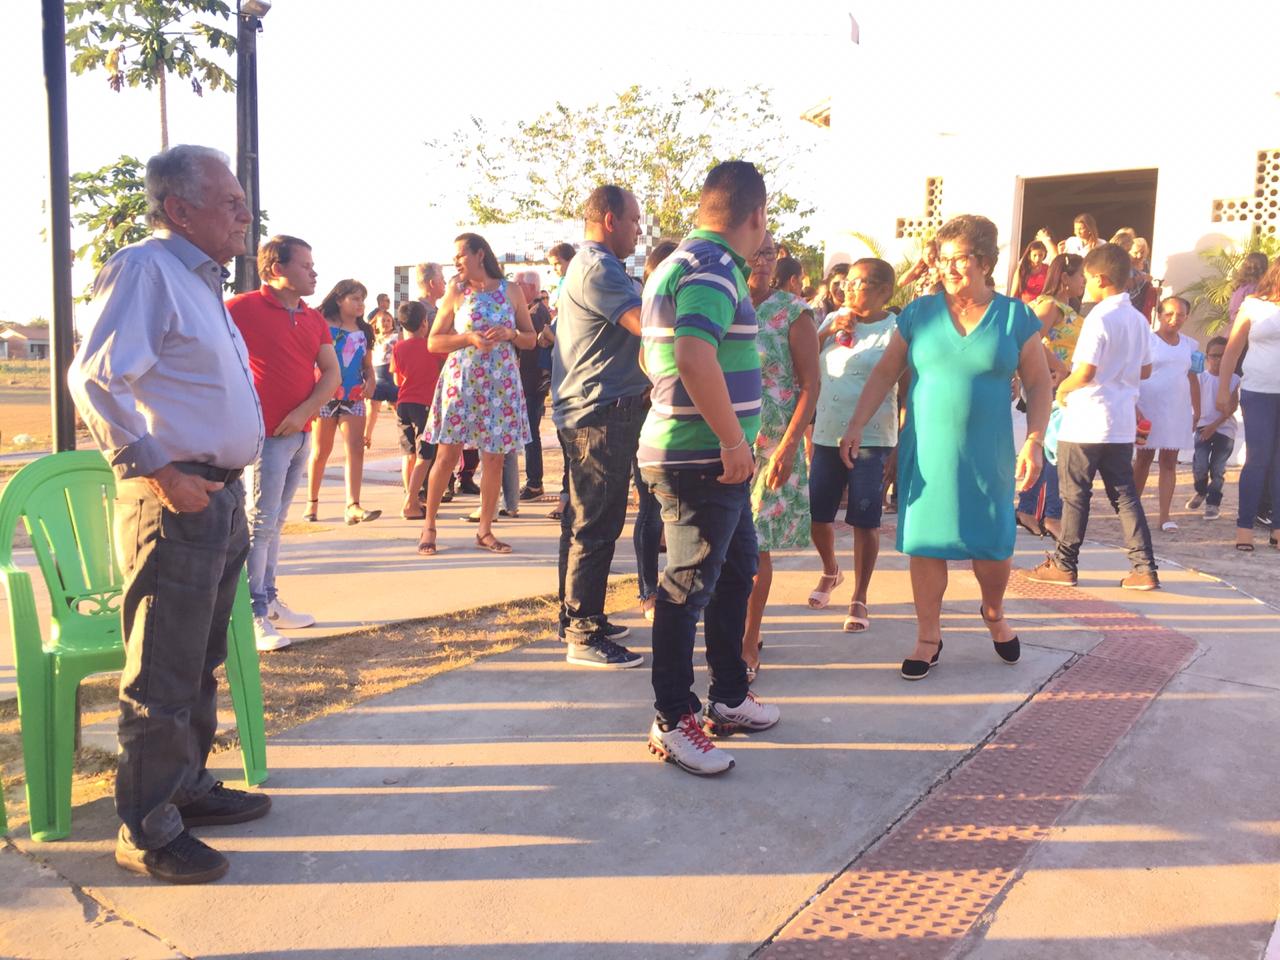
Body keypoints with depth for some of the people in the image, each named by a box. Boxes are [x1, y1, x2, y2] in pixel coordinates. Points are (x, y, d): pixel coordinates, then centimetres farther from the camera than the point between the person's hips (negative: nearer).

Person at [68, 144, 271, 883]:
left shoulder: (201, 280, 19)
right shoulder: (144, 269, -10)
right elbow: (95, 378, -20)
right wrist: (156, 471, -21)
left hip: (221, 498, 10)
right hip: (174, 500, -10)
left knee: (201, 665, 18)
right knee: (163, 678, -2)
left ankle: (188, 788, 32)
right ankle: (147, 831, 10)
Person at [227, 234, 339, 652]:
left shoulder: (314, 319, 13)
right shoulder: (243, 308, -8)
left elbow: (331, 373, 9)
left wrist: (305, 411, -7)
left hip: (301, 432, 7)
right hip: (265, 432, -7)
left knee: (275, 522, 14)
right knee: (260, 521, -7)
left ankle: (269, 601, 22)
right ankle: (254, 614, -3)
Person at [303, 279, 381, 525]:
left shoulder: (364, 331, 10)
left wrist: (371, 380, -2)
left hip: (354, 398, 3)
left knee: (356, 448, -10)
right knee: (321, 451, 6)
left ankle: (353, 506, -15)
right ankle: (312, 502, 21)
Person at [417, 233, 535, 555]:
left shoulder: (511, 291, 6)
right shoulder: (456, 292, 5)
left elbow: (531, 338, 10)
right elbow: (433, 342, 3)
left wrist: (509, 334, -10)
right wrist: (469, 338, -12)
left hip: (501, 383, 1)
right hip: (460, 381, -1)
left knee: (494, 457, 3)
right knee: (447, 456, -2)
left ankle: (485, 530, 14)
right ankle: (429, 525, 12)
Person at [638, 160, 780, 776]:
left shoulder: (681, 262, 16)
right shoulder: (713, 267, -16)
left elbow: (654, 355, 25)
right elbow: (695, 357, -32)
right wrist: (734, 440, -24)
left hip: (709, 455, 11)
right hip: (701, 459, -11)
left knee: (737, 570, 19)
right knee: (689, 587, -2)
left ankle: (728, 697, 31)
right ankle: (672, 721, 11)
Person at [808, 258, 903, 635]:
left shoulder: (895, 331, -6)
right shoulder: (835, 320, 10)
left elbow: (908, 394, -7)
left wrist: (901, 448, -12)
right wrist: (829, 331, -6)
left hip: (871, 441, -5)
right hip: (826, 436, 5)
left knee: (865, 521, 0)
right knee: (816, 514, 10)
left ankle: (859, 600, 15)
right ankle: (830, 570, 39)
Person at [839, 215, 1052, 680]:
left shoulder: (1015, 316, 1)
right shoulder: (920, 312, 3)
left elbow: (1039, 383, 3)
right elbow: (885, 372, 5)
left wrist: (1034, 441, -8)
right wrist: (856, 426, -3)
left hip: (987, 452, 0)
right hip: (926, 450, 1)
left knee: (992, 544, 3)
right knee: (926, 542, 3)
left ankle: (993, 612, 36)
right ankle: (928, 638, 18)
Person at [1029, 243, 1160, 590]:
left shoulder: (1099, 318, -15)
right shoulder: (1138, 320, 10)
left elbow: (1085, 372, -20)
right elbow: (1145, 371, 17)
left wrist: (1062, 389, -4)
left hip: (1086, 423, -7)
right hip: (1122, 424, 7)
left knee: (1075, 496, 3)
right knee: (1125, 495, 10)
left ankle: (1064, 565, 12)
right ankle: (1145, 569, 8)